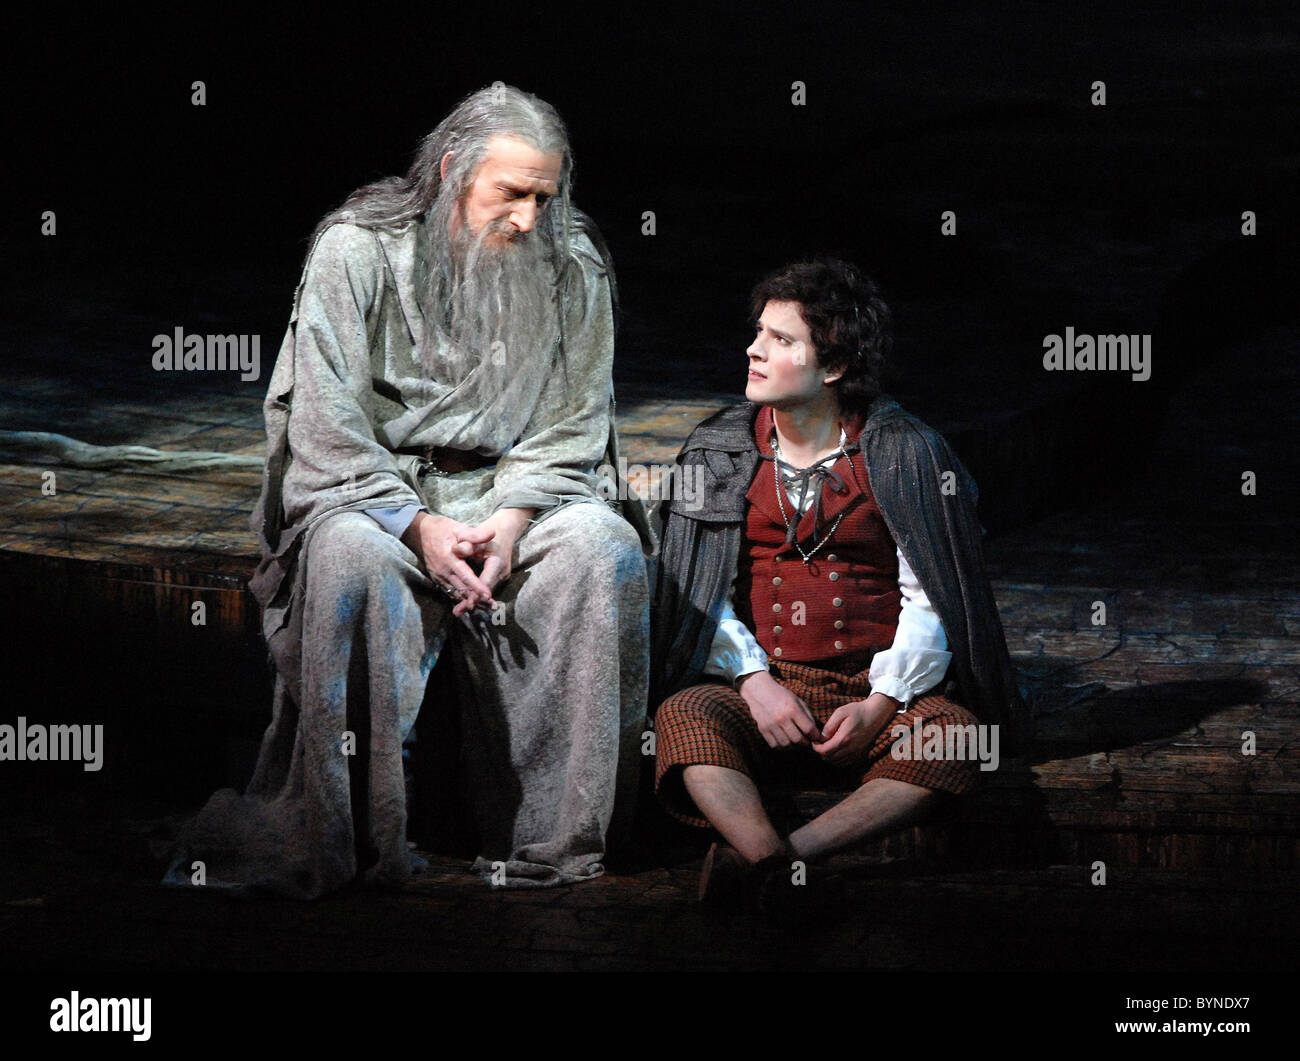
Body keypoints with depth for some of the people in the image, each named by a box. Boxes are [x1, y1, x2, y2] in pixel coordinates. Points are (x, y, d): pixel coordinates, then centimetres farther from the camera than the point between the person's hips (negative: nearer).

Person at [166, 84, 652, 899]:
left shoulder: (572, 267, 2)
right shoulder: (356, 250, -6)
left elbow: (572, 428, 1)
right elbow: (328, 432, -10)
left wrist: (510, 522, -18)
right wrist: (419, 527, -24)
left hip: (514, 491, 3)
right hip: (371, 490, -2)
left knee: (604, 545, -28)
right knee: (350, 556, -36)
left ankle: (552, 841, -23)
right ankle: (334, 846, -28)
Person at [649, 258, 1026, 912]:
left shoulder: (903, 454, 4)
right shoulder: (717, 453, 10)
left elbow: (929, 596, 0)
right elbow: (701, 593, 6)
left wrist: (883, 701, -14)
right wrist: (753, 678, -12)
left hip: (874, 691, -1)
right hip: (759, 690, 1)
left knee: (953, 731, -33)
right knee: (686, 716, -31)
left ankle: (765, 861, -46)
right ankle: (775, 870, -53)